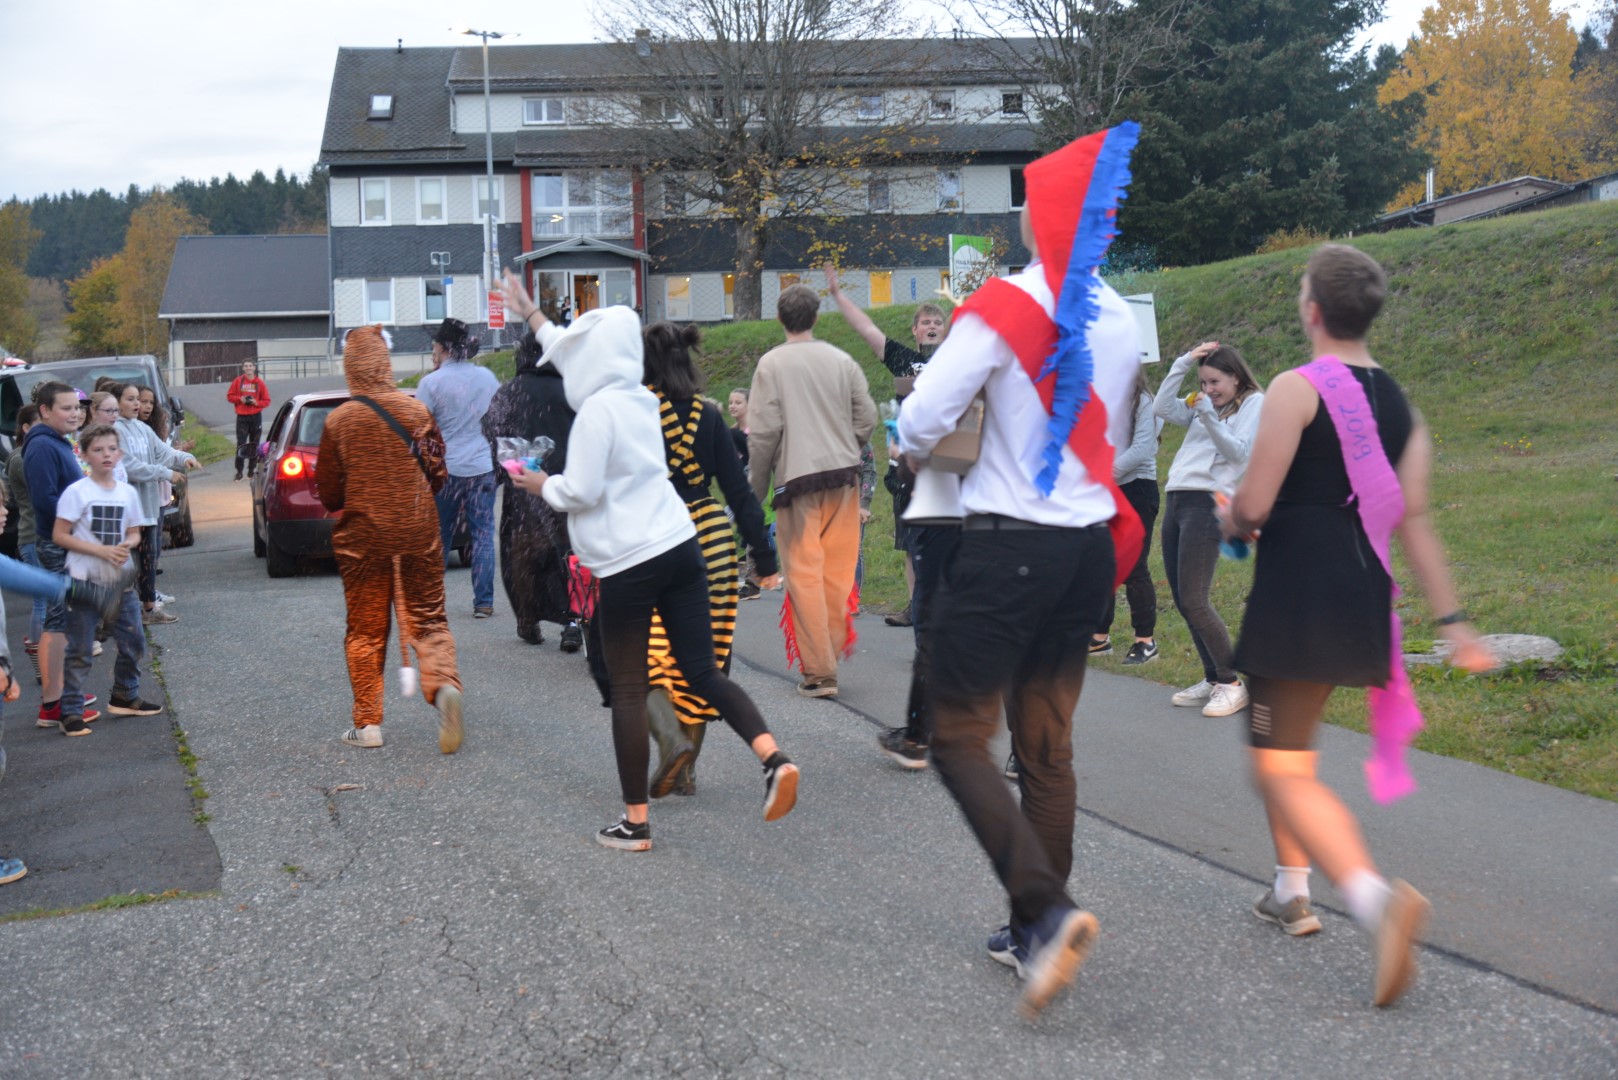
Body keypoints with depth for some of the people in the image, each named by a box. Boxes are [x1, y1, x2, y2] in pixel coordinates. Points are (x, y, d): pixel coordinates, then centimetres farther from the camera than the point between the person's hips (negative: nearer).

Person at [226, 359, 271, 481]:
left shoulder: (260, 383, 3)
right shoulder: (237, 381, 4)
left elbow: (266, 401, 4)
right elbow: (229, 396, 7)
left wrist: (256, 402, -14)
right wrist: (240, 399, -10)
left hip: (256, 417, 1)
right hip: (242, 417, -1)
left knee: (254, 445, 4)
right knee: (241, 444, -7)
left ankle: (251, 470, 11)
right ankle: (239, 471, -4)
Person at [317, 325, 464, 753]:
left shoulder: (339, 421, -7)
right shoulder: (418, 411, -2)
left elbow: (329, 494, -1)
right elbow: (438, 473, 6)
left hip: (363, 537, -1)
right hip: (419, 533, 1)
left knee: (365, 630, 10)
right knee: (428, 619, 6)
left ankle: (367, 722, 11)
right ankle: (443, 685, -21)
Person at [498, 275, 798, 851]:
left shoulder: (597, 410, -12)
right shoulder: (641, 398, 13)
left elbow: (581, 491, -13)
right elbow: (575, 357, 29)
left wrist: (543, 485, 7)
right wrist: (529, 313, 38)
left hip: (629, 565, -7)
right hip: (681, 547, 7)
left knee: (628, 691, 2)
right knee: (704, 674, 7)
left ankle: (635, 823, 8)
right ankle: (774, 758, -13)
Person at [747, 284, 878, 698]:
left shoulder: (772, 364, -4)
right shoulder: (841, 360, 5)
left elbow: (763, 431, -6)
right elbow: (867, 418, 5)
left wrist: (756, 488, 3)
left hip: (797, 477, -3)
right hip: (843, 474, 4)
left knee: (805, 574, -1)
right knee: (838, 569, 12)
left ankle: (819, 671, -2)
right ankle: (832, 647, 21)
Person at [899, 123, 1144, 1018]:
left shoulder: (1007, 305, -13)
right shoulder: (1119, 319, 8)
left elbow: (922, 419, -15)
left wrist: (918, 453, 6)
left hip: (1008, 543, -7)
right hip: (1087, 547, 7)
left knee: (959, 739, 1)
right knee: (1046, 745, 13)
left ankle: (1047, 909, -15)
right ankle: (1036, 934, 20)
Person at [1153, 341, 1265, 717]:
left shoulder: (1255, 404, 3)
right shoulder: (1202, 406, 22)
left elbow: (1239, 453, -8)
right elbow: (1162, 408, 9)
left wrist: (1208, 417, -17)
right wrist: (1183, 364, 4)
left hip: (1207, 503, -8)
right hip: (1176, 501, 8)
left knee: (1194, 602, -14)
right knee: (1182, 601, 8)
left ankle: (1232, 685, -6)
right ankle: (1213, 679, 16)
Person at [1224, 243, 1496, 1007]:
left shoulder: (1297, 388, -11)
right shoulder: (1398, 403, 10)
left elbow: (1253, 503, -15)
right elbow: (1414, 521, 6)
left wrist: (1231, 521, 9)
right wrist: (1451, 620, 7)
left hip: (1297, 593, -8)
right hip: (1364, 597, 8)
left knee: (1282, 768, -5)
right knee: (1283, 738, 26)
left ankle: (1375, 896, -25)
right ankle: (1291, 891, 31)